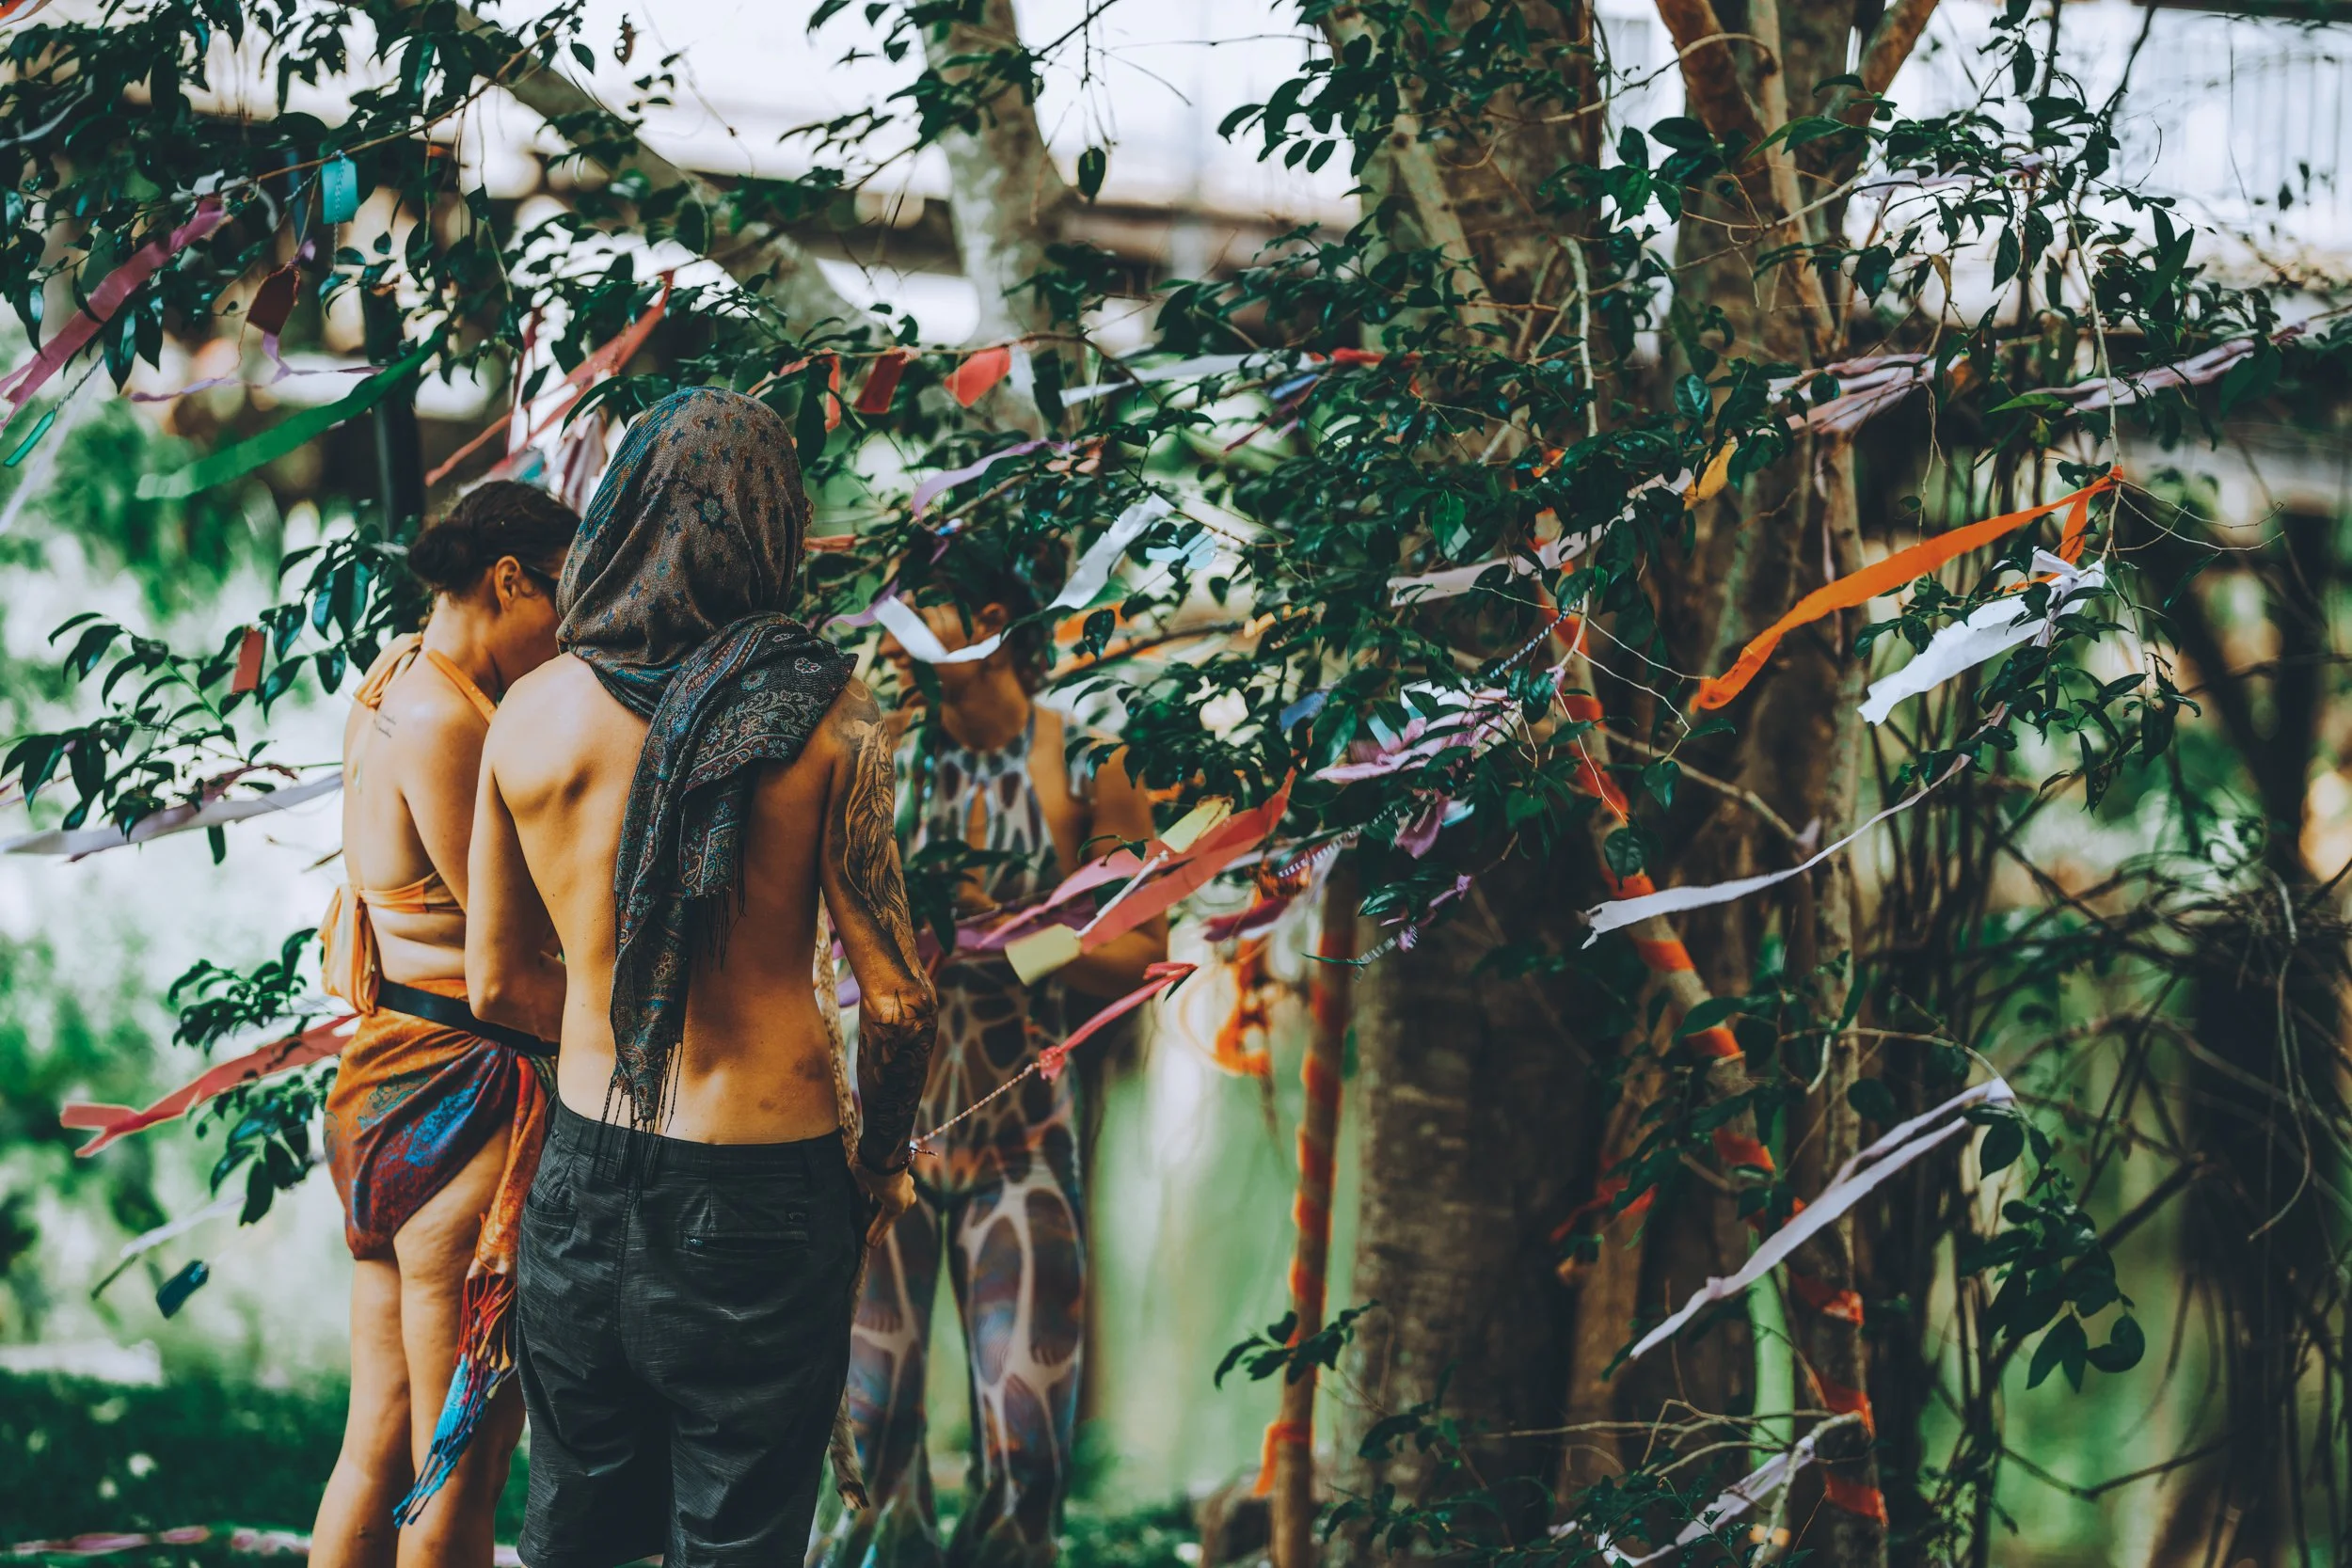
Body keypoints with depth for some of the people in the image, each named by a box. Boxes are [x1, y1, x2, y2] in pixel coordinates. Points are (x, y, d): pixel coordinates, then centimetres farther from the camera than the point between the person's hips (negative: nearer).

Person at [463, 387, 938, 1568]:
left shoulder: (530, 711, -1)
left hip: (583, 1187, 4)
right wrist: (881, 1163, 6)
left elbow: (500, 982, 8)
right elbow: (897, 999, -12)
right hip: (760, 1199, -3)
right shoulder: (822, 713, -13)